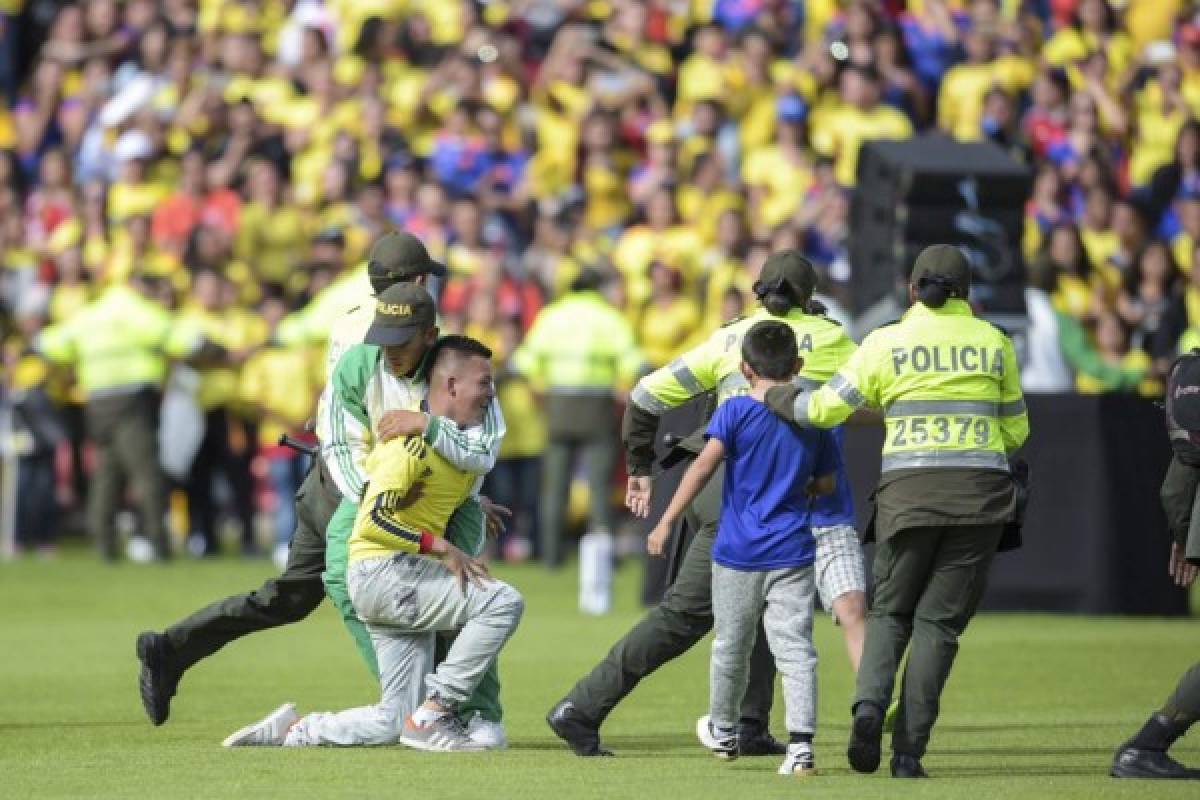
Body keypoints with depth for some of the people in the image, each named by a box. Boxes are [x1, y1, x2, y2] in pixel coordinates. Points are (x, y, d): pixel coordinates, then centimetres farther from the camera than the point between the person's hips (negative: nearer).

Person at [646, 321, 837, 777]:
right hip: (792, 554, 1)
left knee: (730, 648, 15)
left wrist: (667, 521, -16)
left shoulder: (736, 411, -7)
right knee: (795, 649, -2)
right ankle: (801, 744, -16)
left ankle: (723, 733, 34)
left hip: (737, 553, -1)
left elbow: (704, 466, -17)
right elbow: (827, 485, 12)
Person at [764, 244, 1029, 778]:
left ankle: (870, 704, -12)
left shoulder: (887, 343, 2)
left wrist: (778, 399, 24)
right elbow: (1015, 430, 14)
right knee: (938, 620, 6)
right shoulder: (994, 342, 7)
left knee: (891, 611, 15)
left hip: (909, 493, -1)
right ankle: (909, 750, -3)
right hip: (981, 494, 1)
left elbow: (826, 408, 6)